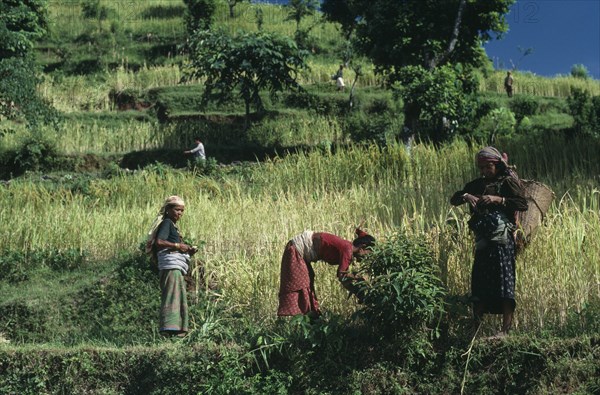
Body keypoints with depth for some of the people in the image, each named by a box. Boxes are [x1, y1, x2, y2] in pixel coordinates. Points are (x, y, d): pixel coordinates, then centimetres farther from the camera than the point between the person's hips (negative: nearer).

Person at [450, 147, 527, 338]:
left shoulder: (508, 181, 2)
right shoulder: (478, 184, 18)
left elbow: (522, 204, -9)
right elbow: (454, 199, 17)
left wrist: (498, 199, -16)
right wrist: (466, 196, -4)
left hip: (502, 238, -6)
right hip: (483, 240, 6)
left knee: (504, 279, -11)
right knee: (479, 281, 4)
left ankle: (506, 329, -11)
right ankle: (475, 328, 9)